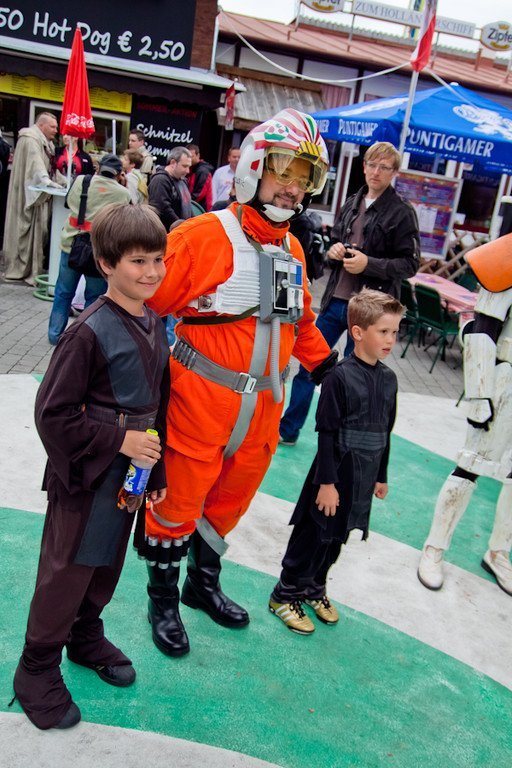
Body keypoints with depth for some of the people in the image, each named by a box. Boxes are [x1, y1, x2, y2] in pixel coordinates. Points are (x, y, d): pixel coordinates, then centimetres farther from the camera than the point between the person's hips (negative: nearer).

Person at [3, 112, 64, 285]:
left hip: (40, 194, 9)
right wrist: (47, 180, -38)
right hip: (29, 193, -9)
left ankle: (34, 268, 7)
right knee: (25, 229, -6)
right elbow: (35, 163, -25)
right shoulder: (30, 139, -11)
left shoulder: (47, 142, 19)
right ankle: (19, 268, 1)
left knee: (39, 230, 4)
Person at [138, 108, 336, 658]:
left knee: (230, 499, 21)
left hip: (263, 406, 7)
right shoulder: (204, 236, -15)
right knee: (179, 499, 10)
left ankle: (203, 583, 45)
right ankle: (163, 598, 33)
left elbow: (301, 322, 21)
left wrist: (328, 367, 19)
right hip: (201, 401, -7)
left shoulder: (293, 251, 9)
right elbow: (150, 306, -14)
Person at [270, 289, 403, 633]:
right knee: (314, 534, 5)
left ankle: (314, 588, 38)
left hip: (363, 476, 6)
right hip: (335, 472, -6)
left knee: (337, 536, 19)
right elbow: (327, 432, -16)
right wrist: (327, 482, -17)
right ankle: (285, 595, 23)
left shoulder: (388, 378, 4)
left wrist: (381, 476, 16)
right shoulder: (340, 376, -17)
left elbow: (386, 432, 12)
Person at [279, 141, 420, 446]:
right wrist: (333, 250, 0)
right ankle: (288, 429, 25)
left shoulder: (402, 212, -6)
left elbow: (410, 264, -7)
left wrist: (369, 264, -19)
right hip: (336, 300, 6)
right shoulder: (352, 204, 11)